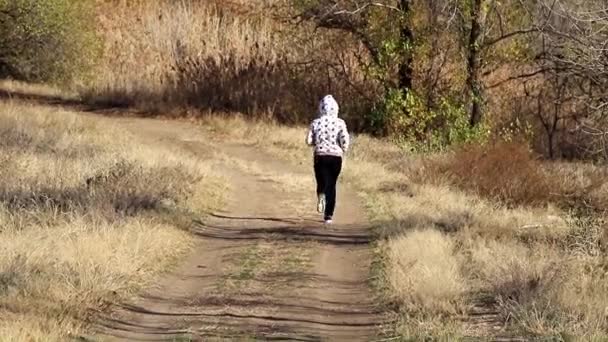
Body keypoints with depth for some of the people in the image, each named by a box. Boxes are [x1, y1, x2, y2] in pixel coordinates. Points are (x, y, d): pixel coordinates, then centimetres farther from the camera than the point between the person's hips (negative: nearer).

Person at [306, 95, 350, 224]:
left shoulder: (316, 123, -2)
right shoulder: (340, 123, -4)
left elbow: (309, 141, -4)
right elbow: (345, 140, -11)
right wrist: (343, 150, 9)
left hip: (320, 156, 0)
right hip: (336, 156, 0)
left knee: (322, 182, 14)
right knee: (331, 185, 9)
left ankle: (321, 195, -22)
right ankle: (328, 215, 4)